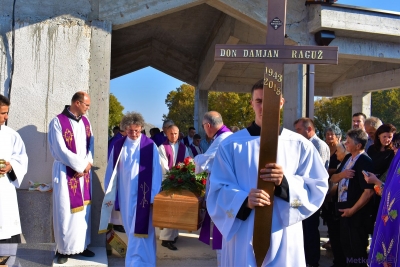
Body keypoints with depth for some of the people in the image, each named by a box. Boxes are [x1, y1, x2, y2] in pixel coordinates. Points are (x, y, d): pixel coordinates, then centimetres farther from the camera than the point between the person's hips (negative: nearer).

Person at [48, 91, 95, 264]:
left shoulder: (85, 121, 9)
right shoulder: (58, 122, -11)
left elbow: (90, 145, 9)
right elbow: (60, 150, -15)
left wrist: (87, 164, -7)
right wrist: (80, 165, -14)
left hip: (84, 172, 6)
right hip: (66, 173, -6)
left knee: (83, 210, 9)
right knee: (66, 211, 0)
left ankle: (81, 245, 19)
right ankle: (64, 249, 12)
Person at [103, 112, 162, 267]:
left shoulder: (150, 146, -6)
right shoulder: (118, 146, 3)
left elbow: (156, 172, -6)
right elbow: (112, 171, 7)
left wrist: (154, 195, -10)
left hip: (143, 194, -4)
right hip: (125, 194, 4)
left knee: (140, 230, -3)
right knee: (131, 230, 15)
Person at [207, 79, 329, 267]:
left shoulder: (300, 145, 1)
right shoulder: (231, 144, -1)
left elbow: (318, 187, 2)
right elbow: (217, 191, -2)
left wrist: (286, 182, -16)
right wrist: (244, 201, -22)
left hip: (283, 237, 1)